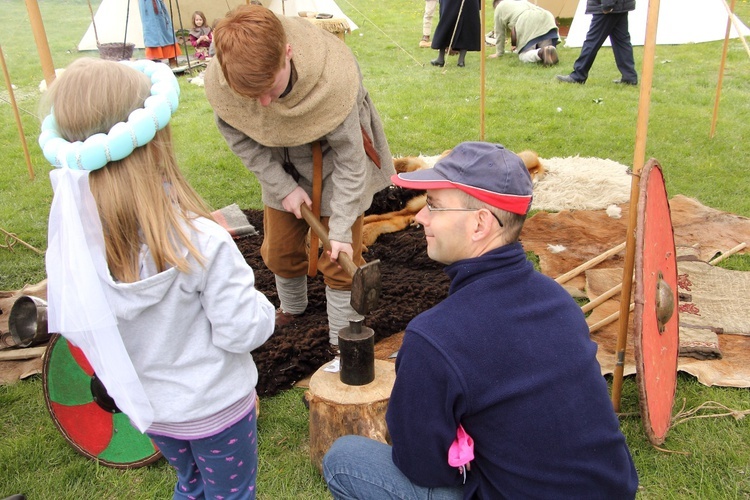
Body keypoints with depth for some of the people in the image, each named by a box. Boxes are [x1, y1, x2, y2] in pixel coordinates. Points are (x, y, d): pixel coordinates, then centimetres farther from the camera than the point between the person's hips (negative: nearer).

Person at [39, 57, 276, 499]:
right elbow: (243, 333, -23)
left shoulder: (69, 240, -17)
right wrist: (260, 306, -4)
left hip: (146, 407, 5)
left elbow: (75, 328, -3)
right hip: (213, 408, -4)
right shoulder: (200, 242, -32)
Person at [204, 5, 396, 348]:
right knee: (278, 249, 17)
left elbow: (349, 160, -28)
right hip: (282, 171, 4)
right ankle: (292, 307, 48)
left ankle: (343, 343, 17)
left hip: (332, 171, -3)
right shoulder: (220, 81, -29)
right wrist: (282, 185, -14)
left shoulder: (334, 77, -39)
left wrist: (341, 229, -29)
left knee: (338, 259, -2)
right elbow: (236, 134, -10)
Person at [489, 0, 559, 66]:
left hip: (526, 26, -6)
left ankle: (540, 53, -35)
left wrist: (499, 53, 33)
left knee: (523, 55, -5)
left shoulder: (499, 7, 24)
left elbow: (499, 32, 25)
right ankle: (550, 50, -30)